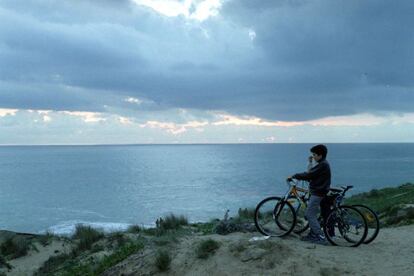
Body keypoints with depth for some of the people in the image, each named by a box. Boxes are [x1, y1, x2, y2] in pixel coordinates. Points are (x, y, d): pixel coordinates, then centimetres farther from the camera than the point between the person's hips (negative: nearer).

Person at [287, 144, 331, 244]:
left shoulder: (323, 165, -18)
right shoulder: (322, 164, 15)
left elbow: (309, 175, -22)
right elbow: (312, 176, 17)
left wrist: (294, 176, -15)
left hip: (318, 193, -10)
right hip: (316, 192, 10)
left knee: (310, 215, -8)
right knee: (311, 214, 16)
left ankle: (321, 237, -5)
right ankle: (313, 234, 25)